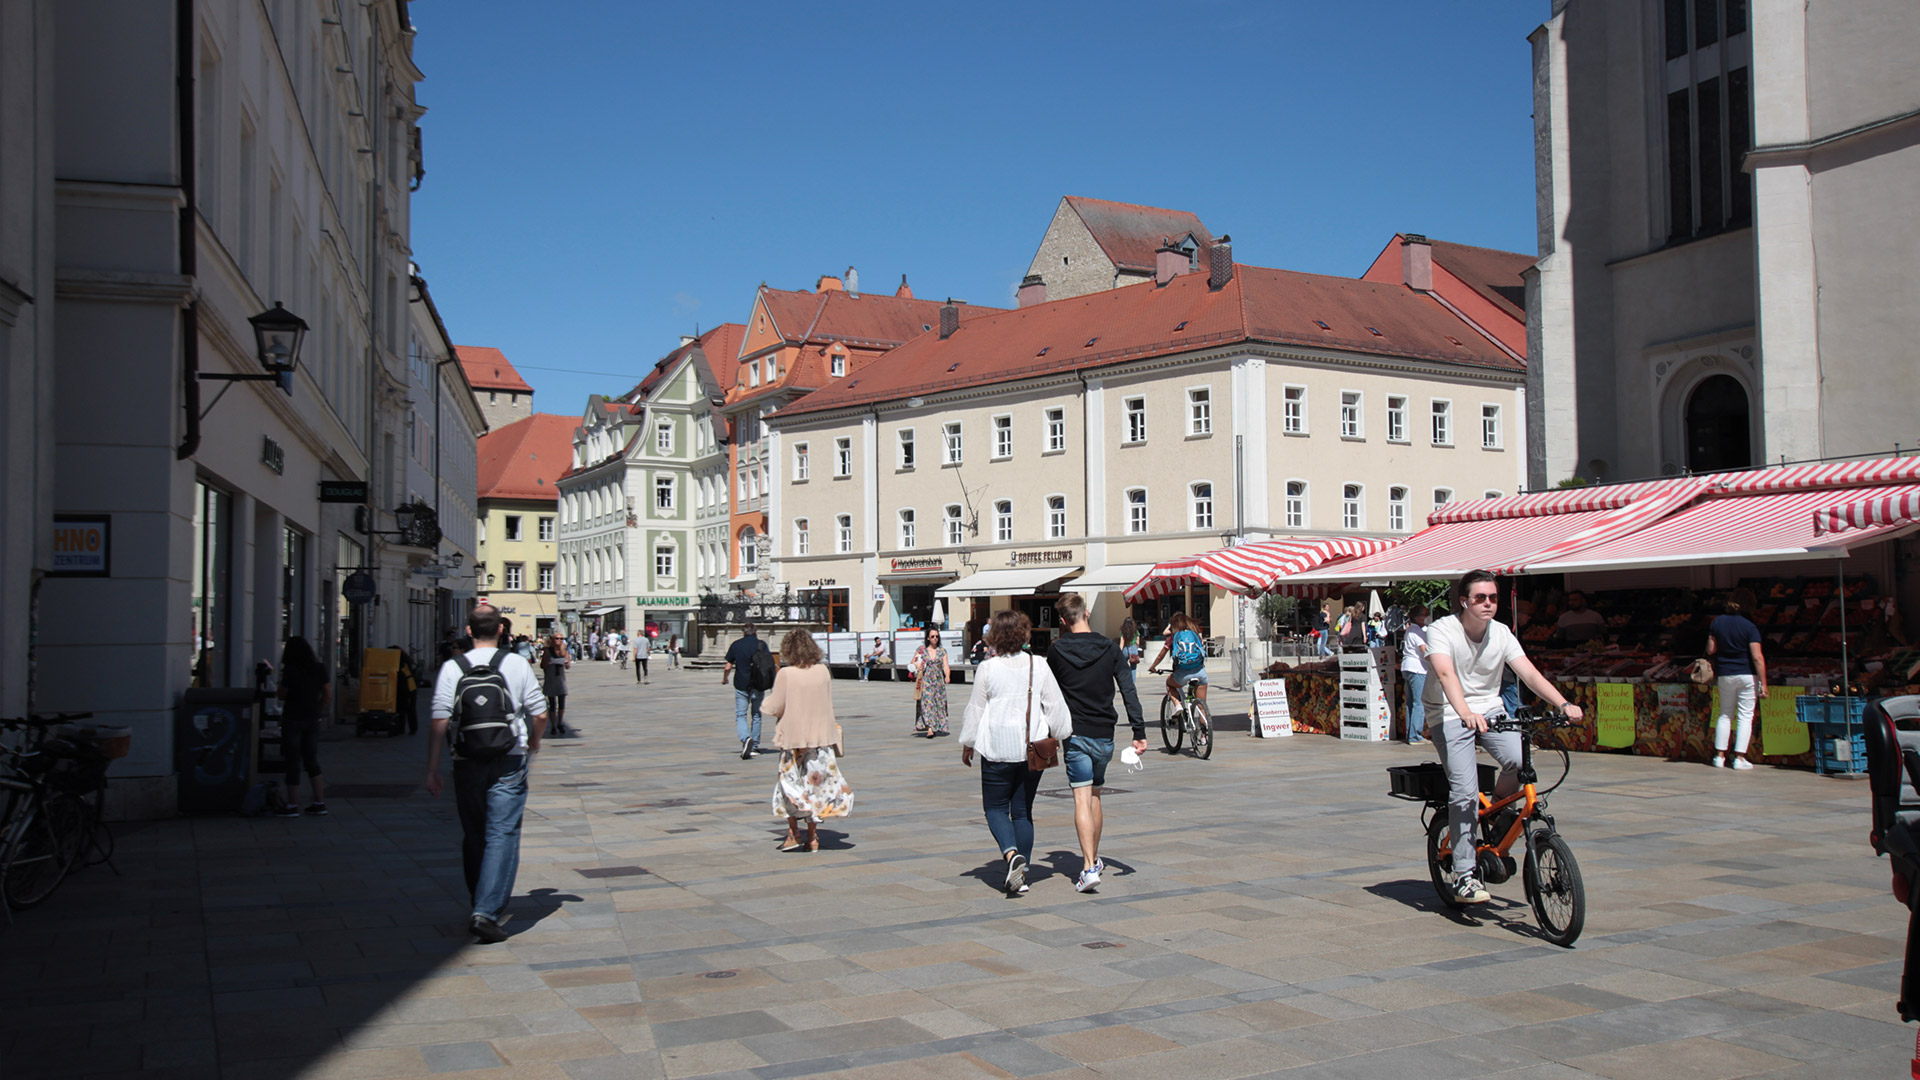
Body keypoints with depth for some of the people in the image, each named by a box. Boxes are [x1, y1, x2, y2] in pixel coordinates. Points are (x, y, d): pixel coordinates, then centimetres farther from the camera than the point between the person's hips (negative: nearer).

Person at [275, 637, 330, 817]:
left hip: (293, 719, -5)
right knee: (312, 762, 13)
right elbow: (328, 695, 3)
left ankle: (293, 805, 5)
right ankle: (320, 803, 12)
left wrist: (277, 690, 13)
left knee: (293, 762, 2)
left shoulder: (290, 670, -11)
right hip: (312, 721, 5)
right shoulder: (320, 668, 2)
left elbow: (282, 695, -7)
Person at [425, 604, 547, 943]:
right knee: (503, 835, -3)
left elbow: (440, 721, -4)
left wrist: (432, 769, 1)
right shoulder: (517, 664, -1)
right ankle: (487, 912, -15)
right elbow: (539, 714, 0)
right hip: (509, 761, -2)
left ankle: (482, 905, 27)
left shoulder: (452, 668, 0)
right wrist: (534, 743, 21)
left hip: (467, 762, 2)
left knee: (472, 836, 16)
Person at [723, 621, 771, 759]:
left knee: (741, 715, 4)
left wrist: (724, 679, 22)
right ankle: (754, 746, 17)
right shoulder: (762, 644, -1)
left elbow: (728, 667, 3)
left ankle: (746, 739, -22)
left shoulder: (736, 645, -1)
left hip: (741, 685, -1)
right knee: (756, 715, 13)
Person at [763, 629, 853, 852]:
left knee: (791, 783, 11)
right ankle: (812, 837, 13)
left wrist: (765, 703, 11)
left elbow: (774, 708, -9)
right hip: (821, 735, 3)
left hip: (794, 738, -3)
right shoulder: (823, 671, -1)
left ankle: (793, 833, 10)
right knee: (816, 783, 10)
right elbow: (828, 703, 7)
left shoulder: (785, 674, -13)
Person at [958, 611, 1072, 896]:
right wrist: (1056, 735, 22)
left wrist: (967, 745, 12)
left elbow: (976, 710, -1)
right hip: (1033, 749, 3)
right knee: (1023, 811, 11)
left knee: (995, 808, 8)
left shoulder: (987, 669, -7)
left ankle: (1012, 854, -18)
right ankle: (1022, 874, 10)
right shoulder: (1039, 666, 1)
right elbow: (1055, 705, 6)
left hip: (997, 750, -3)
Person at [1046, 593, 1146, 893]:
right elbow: (1129, 692, -5)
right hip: (1104, 734, 3)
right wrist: (1140, 733, -5)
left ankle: (1089, 868, -18)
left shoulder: (1056, 651, -3)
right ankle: (1094, 859, 30)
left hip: (1075, 734, -3)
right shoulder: (1110, 648, 1)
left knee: (1082, 799, -7)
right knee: (1095, 795, 19)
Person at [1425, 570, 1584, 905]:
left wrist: (1563, 704, -27)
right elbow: (1446, 674, -31)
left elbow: (1529, 673, -11)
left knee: (1520, 760, -24)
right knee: (1465, 790, -18)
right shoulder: (1441, 630, -14)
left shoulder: (1501, 634, 0)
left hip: (1489, 709, 4)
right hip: (1449, 714, -4)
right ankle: (1464, 875, -8)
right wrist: (1465, 712, -48)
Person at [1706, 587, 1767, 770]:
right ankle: (1739, 758, 0)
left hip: (1725, 675, 4)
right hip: (1747, 674, -3)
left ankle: (1719, 756, 11)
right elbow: (1757, 657, -15)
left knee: (1725, 714, 14)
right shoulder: (1750, 627, -12)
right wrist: (1763, 683, -12)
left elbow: (1710, 650, 2)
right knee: (1746, 716, 3)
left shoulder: (1717, 622, -1)